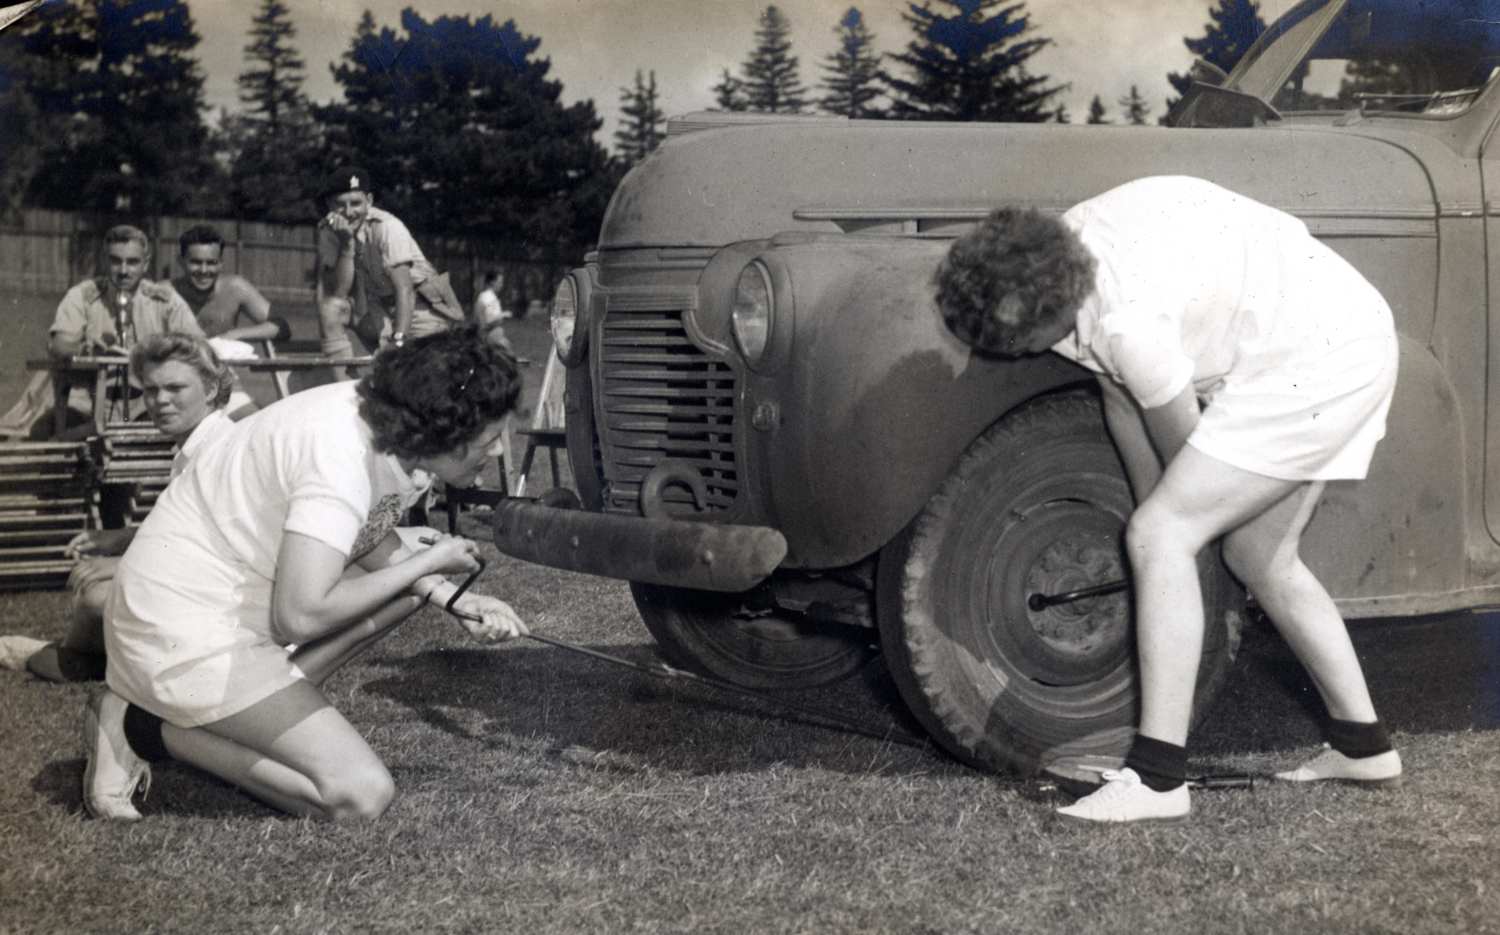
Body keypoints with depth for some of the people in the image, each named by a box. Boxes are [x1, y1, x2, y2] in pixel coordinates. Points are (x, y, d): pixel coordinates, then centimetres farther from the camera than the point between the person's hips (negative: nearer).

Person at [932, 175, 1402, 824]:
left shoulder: (1130, 316, -29)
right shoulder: (1064, 253, -1)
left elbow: (1182, 443, -11)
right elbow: (1122, 401, 10)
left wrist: (1163, 526, 8)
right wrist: (1159, 515, 14)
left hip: (1317, 358, -10)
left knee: (1159, 537, -13)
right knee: (1258, 556, 19)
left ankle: (1157, 776, -13)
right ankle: (1362, 743, 29)